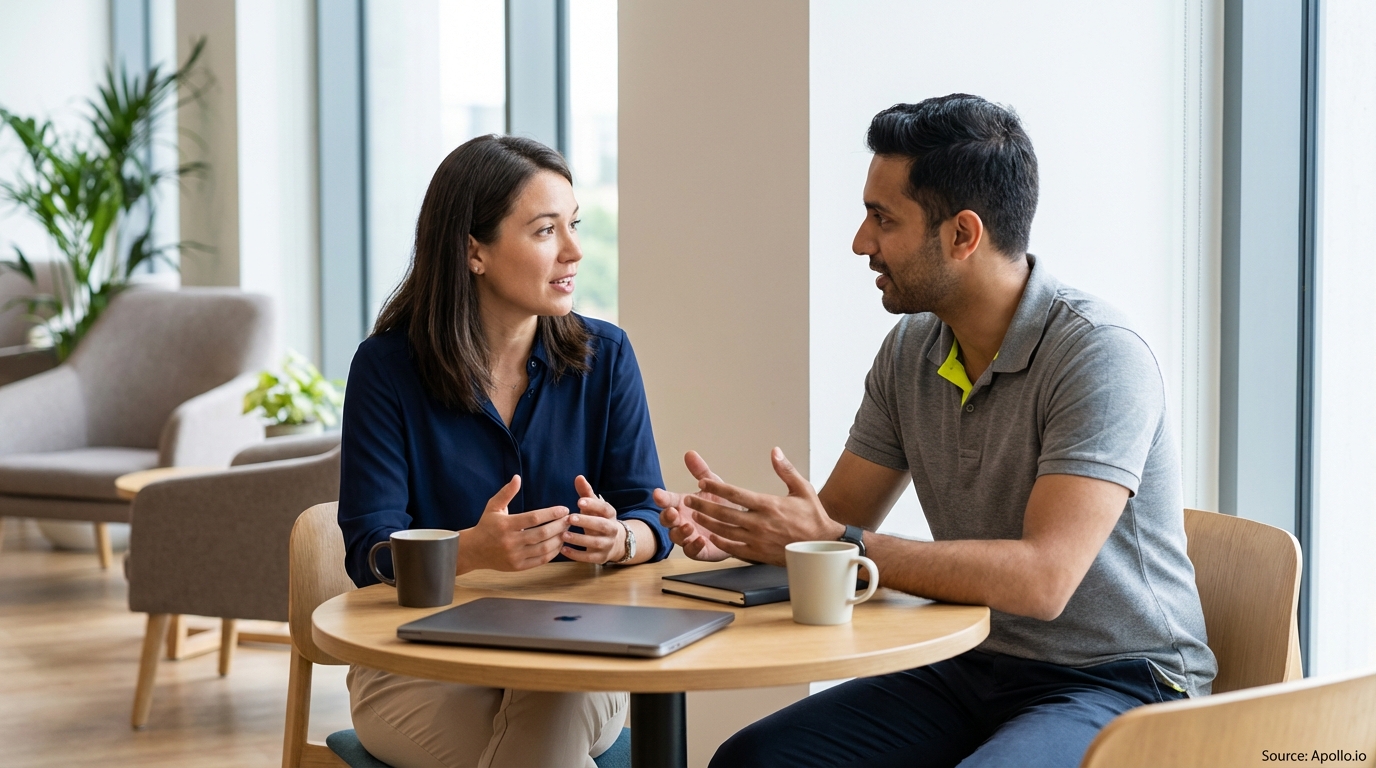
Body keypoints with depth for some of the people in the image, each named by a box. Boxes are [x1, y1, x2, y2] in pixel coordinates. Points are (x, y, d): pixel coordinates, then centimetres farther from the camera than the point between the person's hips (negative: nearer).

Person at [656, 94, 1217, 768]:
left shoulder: (1100, 357, -19)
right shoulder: (911, 348, 5)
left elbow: (1042, 579, -28)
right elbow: (837, 522, 9)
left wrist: (840, 544, -26)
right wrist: (734, 528, -12)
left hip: (1118, 684, -6)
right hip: (974, 665, 6)